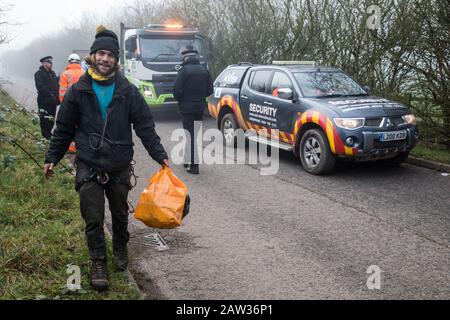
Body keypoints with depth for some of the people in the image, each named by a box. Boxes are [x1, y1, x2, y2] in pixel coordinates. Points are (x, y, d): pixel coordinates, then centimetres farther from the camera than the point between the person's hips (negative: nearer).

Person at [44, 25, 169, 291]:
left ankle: (121, 249, 42)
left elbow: (145, 127, -2)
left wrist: (160, 155, -8)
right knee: (93, 219, 2)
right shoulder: (78, 91, -1)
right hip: (88, 167, 0)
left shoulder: (128, 91, -2)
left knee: (120, 214, 17)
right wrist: (52, 158, 8)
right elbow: (64, 129, 6)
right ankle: (98, 262, 20)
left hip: (120, 167, 1)